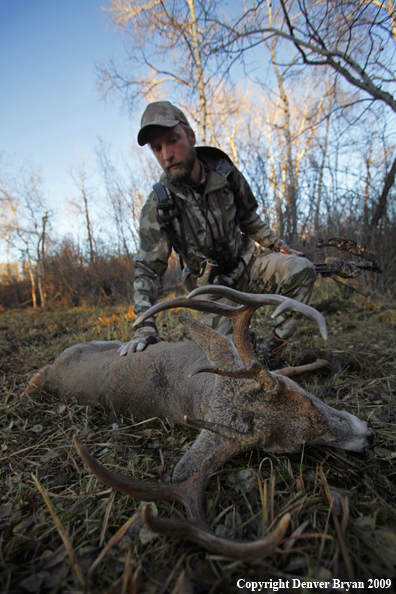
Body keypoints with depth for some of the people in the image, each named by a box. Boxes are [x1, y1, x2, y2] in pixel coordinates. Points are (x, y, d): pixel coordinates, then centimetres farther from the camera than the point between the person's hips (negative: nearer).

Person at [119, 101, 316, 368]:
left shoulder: (225, 173, -8)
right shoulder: (157, 207, -17)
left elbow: (250, 220, 8)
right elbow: (148, 270, -15)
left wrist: (281, 248, 3)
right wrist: (145, 327, -23)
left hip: (247, 262, 3)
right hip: (213, 284, -2)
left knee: (301, 269, -21)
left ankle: (275, 350, -7)